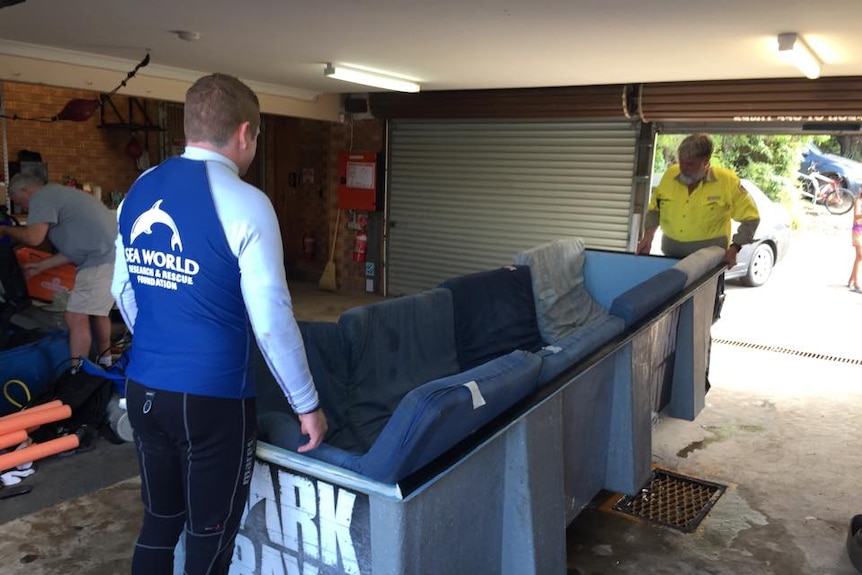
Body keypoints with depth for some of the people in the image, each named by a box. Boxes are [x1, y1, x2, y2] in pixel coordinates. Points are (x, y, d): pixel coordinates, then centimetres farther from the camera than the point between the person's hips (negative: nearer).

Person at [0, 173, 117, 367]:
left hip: (104, 259, -11)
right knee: (97, 311, 25)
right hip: (114, 254, 11)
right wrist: (41, 266, 24)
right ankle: (104, 362, 38)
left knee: (75, 318, -8)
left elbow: (33, 237, -17)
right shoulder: (58, 194, 27)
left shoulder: (41, 197, -3)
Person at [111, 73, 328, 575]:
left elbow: (123, 291, 14)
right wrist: (308, 405, -6)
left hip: (143, 389, 7)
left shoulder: (139, 191, 5)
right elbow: (271, 319, -17)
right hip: (211, 400, -6)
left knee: (159, 522, 23)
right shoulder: (244, 203, -16)